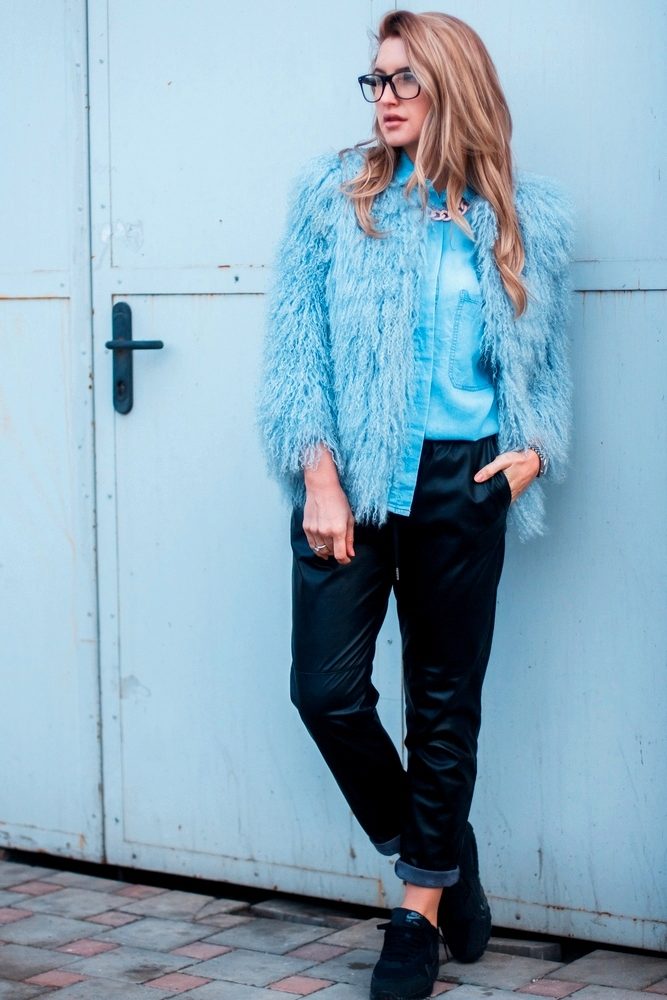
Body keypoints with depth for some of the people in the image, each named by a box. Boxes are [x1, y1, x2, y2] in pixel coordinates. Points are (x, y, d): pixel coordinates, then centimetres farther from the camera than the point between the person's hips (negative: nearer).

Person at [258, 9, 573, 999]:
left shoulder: (526, 216, 6)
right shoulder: (333, 193, 2)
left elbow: (547, 358, 14)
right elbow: (297, 345, -1)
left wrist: (533, 449, -4)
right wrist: (319, 478, -10)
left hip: (462, 484, 0)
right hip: (351, 479, 0)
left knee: (446, 700, 6)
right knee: (328, 691, -6)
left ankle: (421, 910, 20)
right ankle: (435, 852, 19)